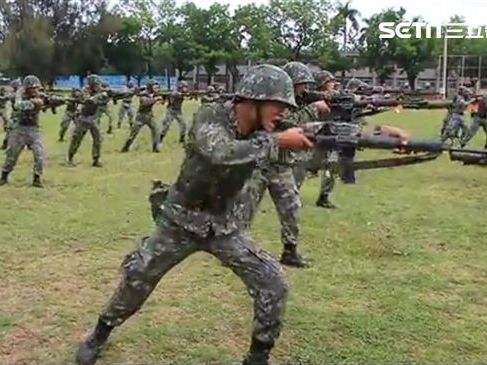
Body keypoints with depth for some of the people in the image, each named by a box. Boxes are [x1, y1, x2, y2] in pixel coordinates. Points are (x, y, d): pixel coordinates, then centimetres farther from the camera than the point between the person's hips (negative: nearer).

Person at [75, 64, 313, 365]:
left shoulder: (264, 133, -8)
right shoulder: (212, 117, -25)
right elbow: (221, 153, -43)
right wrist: (278, 141, -40)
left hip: (225, 226, 4)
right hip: (181, 221, -3)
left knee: (273, 285, -8)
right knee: (137, 278, 2)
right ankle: (100, 335, 30)